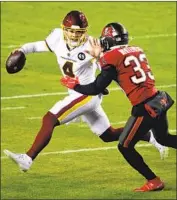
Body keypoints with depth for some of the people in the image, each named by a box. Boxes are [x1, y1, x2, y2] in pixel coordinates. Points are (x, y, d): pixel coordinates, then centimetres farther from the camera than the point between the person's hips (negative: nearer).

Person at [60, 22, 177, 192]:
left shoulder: (112, 57, -8)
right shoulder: (136, 50, 13)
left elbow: (97, 88, -6)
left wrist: (74, 85, 8)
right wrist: (101, 57, 30)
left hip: (145, 108, -8)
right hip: (160, 99, 8)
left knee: (125, 147, 8)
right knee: (163, 138, 29)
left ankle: (154, 182, 11)